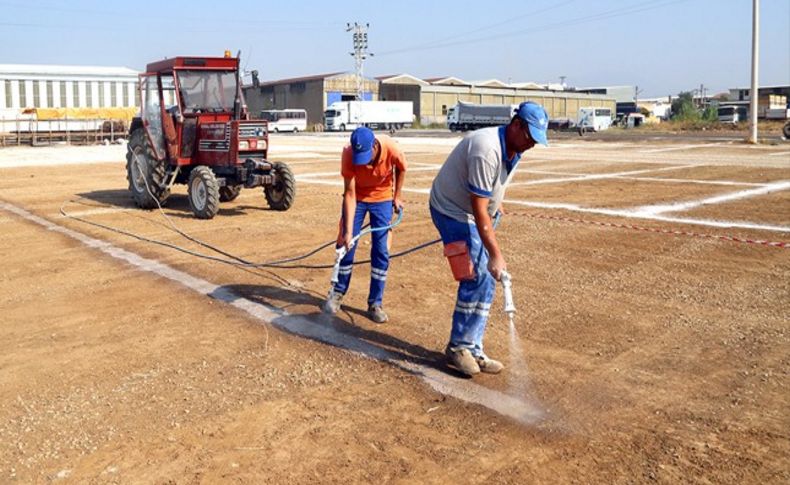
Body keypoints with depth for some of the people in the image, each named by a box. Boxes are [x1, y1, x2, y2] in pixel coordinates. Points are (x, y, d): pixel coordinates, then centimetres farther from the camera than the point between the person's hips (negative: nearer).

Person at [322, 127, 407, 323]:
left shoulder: (391, 148, -32)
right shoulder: (348, 154, -32)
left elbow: (401, 168, -7)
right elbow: (349, 194, -27)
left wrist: (397, 196, -1)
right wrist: (348, 231, -30)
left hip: (382, 198, 0)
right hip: (357, 197, 0)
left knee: (381, 251, -3)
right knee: (346, 245, 1)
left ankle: (375, 303, 6)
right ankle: (337, 293, 20)